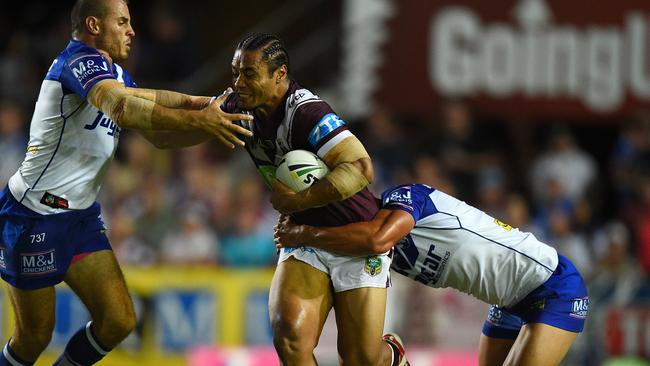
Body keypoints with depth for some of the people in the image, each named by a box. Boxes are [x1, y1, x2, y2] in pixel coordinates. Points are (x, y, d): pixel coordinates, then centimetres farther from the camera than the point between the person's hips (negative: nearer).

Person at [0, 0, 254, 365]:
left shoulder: (116, 75, 14)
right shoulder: (81, 60, -17)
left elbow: (159, 134, 11)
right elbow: (121, 108, -36)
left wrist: (216, 123, -5)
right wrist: (197, 119, -39)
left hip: (81, 214, 9)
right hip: (36, 215, -9)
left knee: (119, 321, -1)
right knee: (35, 336, 0)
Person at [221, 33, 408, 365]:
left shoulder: (306, 112, -27)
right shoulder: (240, 107, -5)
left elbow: (360, 168, -34)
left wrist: (298, 200, -31)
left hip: (356, 237, -6)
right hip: (303, 240, 6)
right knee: (290, 337, -20)